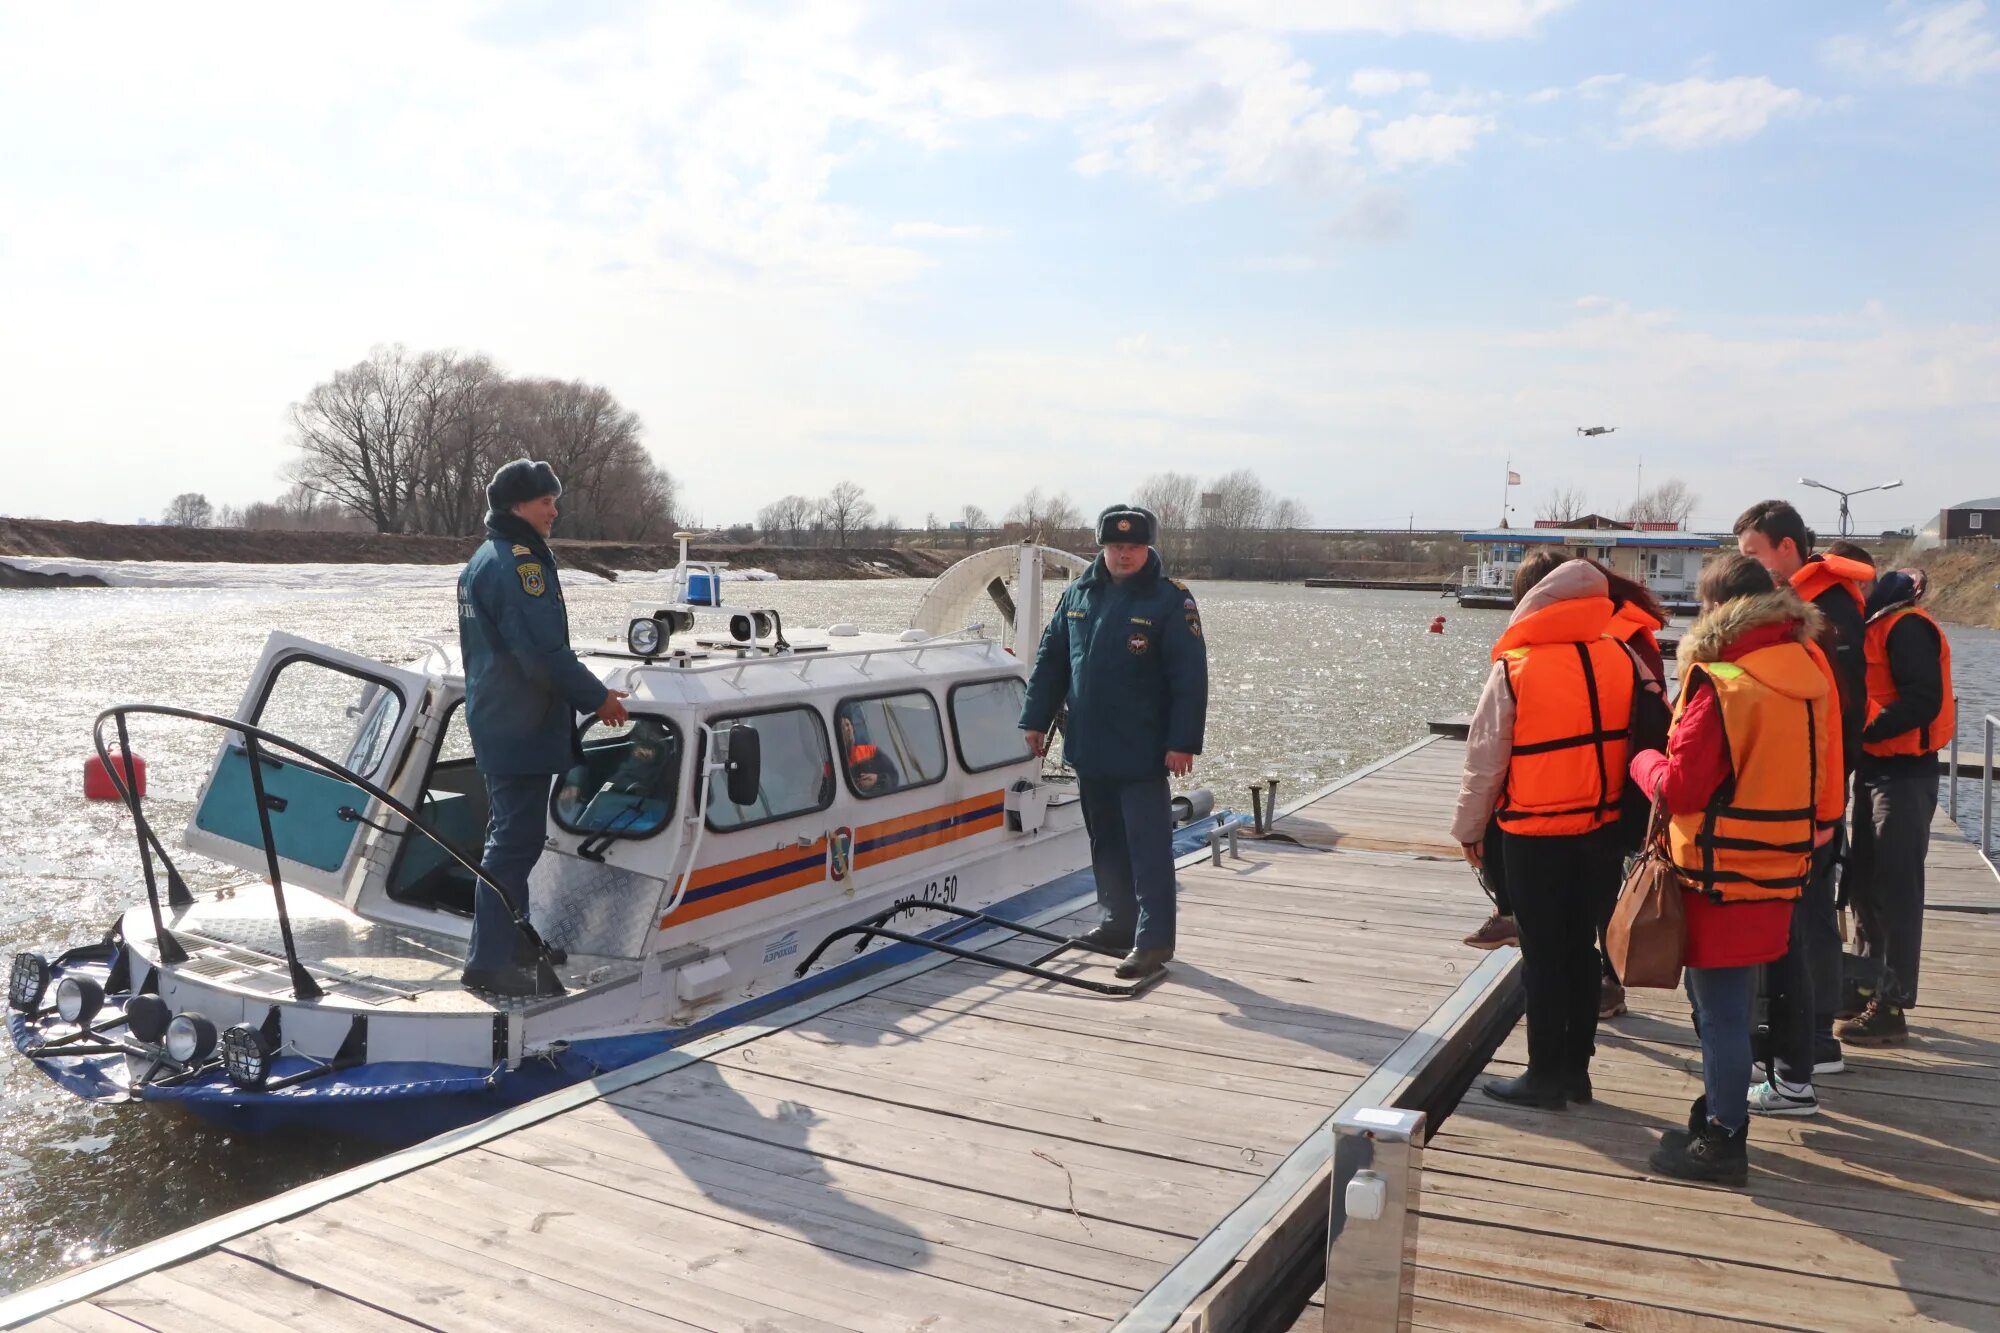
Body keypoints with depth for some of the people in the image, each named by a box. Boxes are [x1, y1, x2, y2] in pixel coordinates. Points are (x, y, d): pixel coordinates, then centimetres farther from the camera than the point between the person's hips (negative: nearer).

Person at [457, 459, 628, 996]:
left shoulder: (480, 562, 16)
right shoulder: (520, 562, -17)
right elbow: (544, 653, -24)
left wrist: (587, 693, 20)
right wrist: (598, 698, -12)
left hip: (494, 723, 11)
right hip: (523, 729, -11)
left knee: (510, 833, 19)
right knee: (517, 840, -7)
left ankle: (511, 940, 30)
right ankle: (489, 961, -3)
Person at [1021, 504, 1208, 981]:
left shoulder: (1171, 601, -9)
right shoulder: (1078, 595, 8)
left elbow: (1190, 678, -12)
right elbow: (1050, 660, 13)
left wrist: (1182, 742, -16)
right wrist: (1036, 718, 9)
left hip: (1142, 753, -6)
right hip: (1089, 748, 6)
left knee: (1148, 847, -4)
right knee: (1105, 841, 16)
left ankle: (1153, 939, 0)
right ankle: (1117, 921, 29)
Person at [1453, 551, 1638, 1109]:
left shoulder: (1515, 667, -13)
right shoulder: (1620, 656, -2)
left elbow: (1485, 758, -7)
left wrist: (1469, 828, 5)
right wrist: (1624, 808, 15)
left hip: (1535, 836, -4)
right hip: (1601, 831, 4)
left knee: (1543, 956, 6)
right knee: (1582, 948, 15)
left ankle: (1547, 1074, 14)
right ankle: (1576, 1068, 24)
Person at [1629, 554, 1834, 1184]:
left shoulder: (1721, 685, -20)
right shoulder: (1808, 675, 6)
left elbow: (1680, 788, -18)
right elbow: (1816, 771, 16)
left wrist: (1645, 760, 0)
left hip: (1724, 874, -8)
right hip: (1781, 866, 8)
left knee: (1720, 1008, 1)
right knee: (1728, 1002, 20)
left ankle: (1722, 1143, 10)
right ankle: (1719, 1115, 32)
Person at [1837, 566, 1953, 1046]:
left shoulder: (1905, 627, -14)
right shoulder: (1873, 625, 14)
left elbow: (1924, 700, -23)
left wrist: (1860, 731, -24)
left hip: (1904, 776, -9)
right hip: (1875, 770, 9)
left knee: (1896, 890, -4)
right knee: (1866, 884, 15)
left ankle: (1892, 1007, 2)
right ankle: (1874, 985, 27)